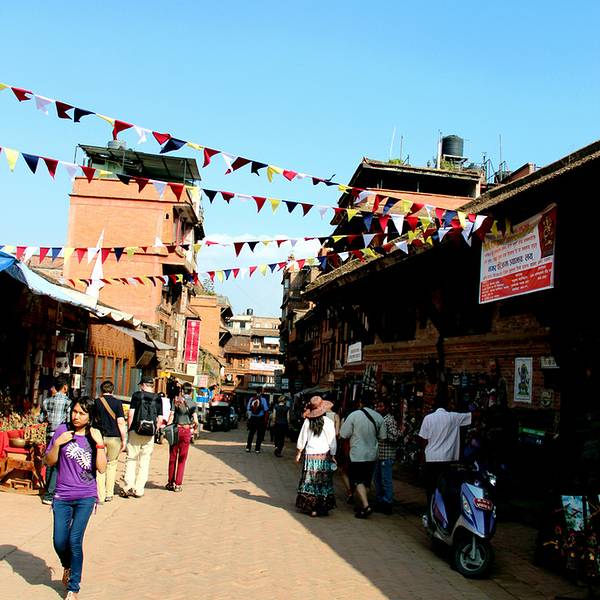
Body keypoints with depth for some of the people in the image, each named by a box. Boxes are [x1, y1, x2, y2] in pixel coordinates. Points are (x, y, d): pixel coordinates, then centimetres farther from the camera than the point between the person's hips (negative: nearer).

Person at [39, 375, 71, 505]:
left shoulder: (47, 401, 5)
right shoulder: (68, 402, -11)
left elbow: (41, 419, 12)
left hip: (50, 435, 6)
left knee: (50, 464, 16)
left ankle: (48, 491, 24)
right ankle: (50, 495, -4)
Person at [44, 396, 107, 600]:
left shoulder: (95, 436, -2)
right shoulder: (63, 430, -2)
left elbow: (102, 468, -8)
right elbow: (49, 462, 2)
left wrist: (99, 443, -16)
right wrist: (57, 443, -14)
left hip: (86, 497, -1)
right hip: (62, 496, 1)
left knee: (74, 540, -7)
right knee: (59, 542, 4)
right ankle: (67, 566, 39)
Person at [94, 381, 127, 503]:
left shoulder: (96, 402, 2)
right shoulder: (117, 403, -4)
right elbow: (121, 423, -7)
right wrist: (124, 440, -2)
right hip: (114, 437, -1)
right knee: (112, 465, 13)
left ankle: (100, 496, 3)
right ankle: (109, 494, 15)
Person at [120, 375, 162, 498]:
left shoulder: (137, 395, -2)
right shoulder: (157, 398, 5)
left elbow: (131, 414, -7)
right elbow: (160, 419, 3)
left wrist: (129, 428, 4)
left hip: (136, 431, -2)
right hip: (150, 434, 2)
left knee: (131, 458, 8)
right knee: (145, 461, 8)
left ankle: (129, 486, 0)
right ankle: (139, 489, 10)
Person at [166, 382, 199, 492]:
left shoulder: (176, 401, -1)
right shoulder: (193, 403, -3)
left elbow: (171, 416, -7)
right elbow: (195, 420, -10)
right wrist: (195, 427, 10)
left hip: (176, 429, 1)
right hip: (187, 431, -1)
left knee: (173, 457, 12)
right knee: (182, 459, 8)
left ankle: (171, 482, 17)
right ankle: (178, 484, 8)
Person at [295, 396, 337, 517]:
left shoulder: (307, 421, -3)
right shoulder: (328, 422, -7)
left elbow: (302, 439, 4)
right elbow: (332, 441, -3)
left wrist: (299, 453, 15)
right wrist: (333, 456, 7)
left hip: (310, 455, 1)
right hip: (324, 455, -1)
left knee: (310, 482, 7)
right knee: (324, 482, 6)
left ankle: (311, 508, 7)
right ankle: (323, 508, 8)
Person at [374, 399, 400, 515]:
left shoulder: (390, 420, -12)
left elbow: (394, 437, -18)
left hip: (387, 455, -9)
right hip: (378, 454, 9)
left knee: (386, 480, -2)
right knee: (378, 479, 15)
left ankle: (387, 505, 5)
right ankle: (379, 502, 25)